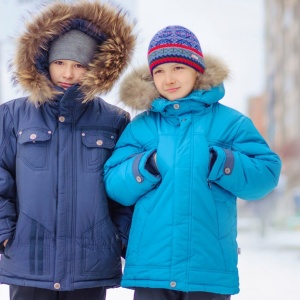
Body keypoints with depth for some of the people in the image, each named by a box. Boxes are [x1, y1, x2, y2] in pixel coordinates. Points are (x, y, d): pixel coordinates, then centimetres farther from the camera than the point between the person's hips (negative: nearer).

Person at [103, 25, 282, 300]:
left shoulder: (229, 122, 5)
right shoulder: (141, 127, 10)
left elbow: (266, 174, -2)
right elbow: (114, 188, 4)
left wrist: (219, 163, -16)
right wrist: (147, 166, -13)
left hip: (210, 267, -1)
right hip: (150, 265, 1)